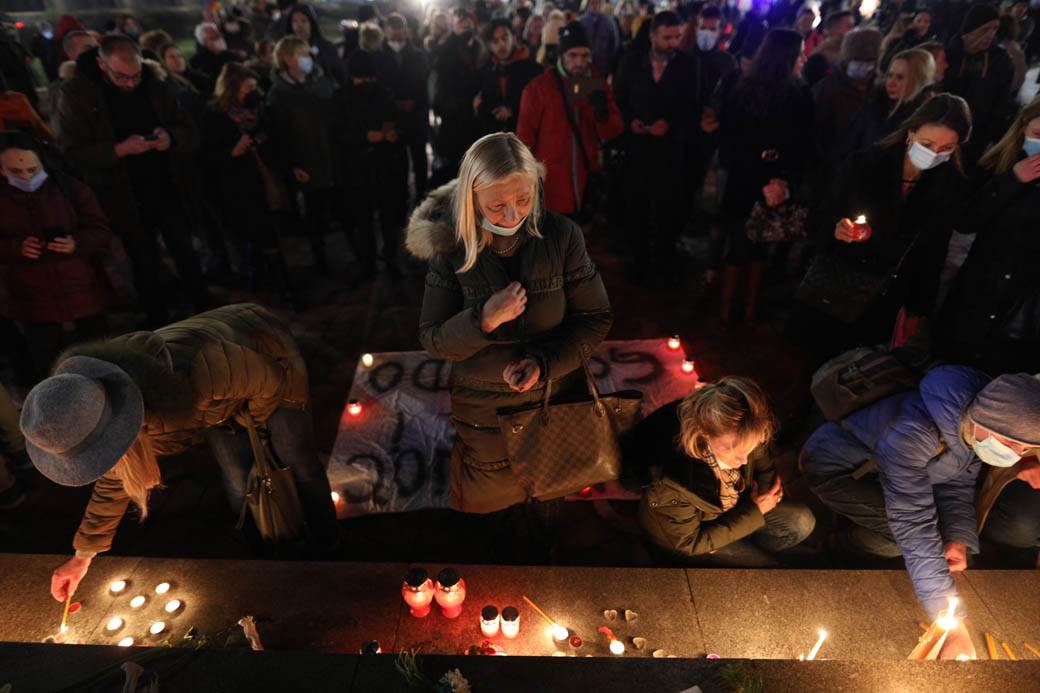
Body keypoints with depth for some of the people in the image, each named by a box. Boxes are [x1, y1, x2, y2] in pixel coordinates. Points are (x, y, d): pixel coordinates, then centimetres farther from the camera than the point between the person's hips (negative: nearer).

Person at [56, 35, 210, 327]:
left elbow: (189, 132, 0)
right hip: (122, 197, -2)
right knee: (145, 263, 10)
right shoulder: (76, 94, -10)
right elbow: (73, 152, -13)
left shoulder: (156, 84, -1)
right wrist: (120, 149, -28)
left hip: (166, 188, 2)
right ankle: (161, 325, 25)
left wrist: (171, 137, -23)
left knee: (186, 255, 9)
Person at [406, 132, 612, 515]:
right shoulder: (453, 247, -17)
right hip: (485, 405, 0)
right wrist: (485, 319, -32)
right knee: (489, 498, 20)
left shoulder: (561, 235, -18)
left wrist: (545, 362, -25)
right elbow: (432, 340, -14)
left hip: (556, 394, 1)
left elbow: (596, 317, -11)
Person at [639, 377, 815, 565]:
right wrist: (754, 512, -23)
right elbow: (689, 543, -23)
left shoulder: (738, 439, -27)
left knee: (802, 522, -3)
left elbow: (764, 468, -1)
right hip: (686, 533, -5)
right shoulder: (670, 490, -43)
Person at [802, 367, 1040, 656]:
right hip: (830, 467, -8)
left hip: (873, 461, 8)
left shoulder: (976, 425, -15)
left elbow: (959, 482, 0)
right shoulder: (912, 432, -40)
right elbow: (914, 523, -39)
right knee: (905, 530, -23)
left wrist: (959, 539, -18)